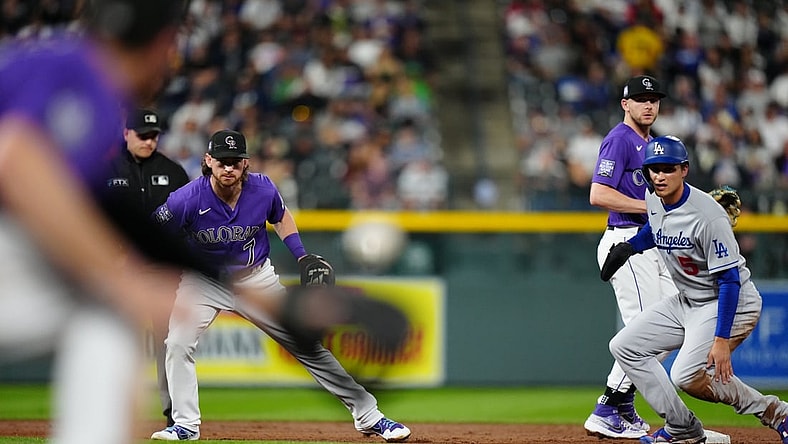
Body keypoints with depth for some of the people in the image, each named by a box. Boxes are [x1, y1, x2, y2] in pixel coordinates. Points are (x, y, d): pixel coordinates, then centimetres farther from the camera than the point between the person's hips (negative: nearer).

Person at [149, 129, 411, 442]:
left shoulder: (263, 190, -17)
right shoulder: (187, 200, -26)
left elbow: (281, 217, 6)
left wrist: (302, 256, -3)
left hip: (256, 278, 1)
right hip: (203, 281, -1)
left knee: (307, 344, 1)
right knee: (178, 344, -21)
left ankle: (367, 415, 7)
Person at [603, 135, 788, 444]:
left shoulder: (708, 215, -27)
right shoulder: (653, 198, -2)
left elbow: (729, 280, -27)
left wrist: (722, 339, -31)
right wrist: (628, 247, 10)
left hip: (730, 303, -9)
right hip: (687, 302, 9)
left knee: (688, 376, -26)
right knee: (625, 346, 4)